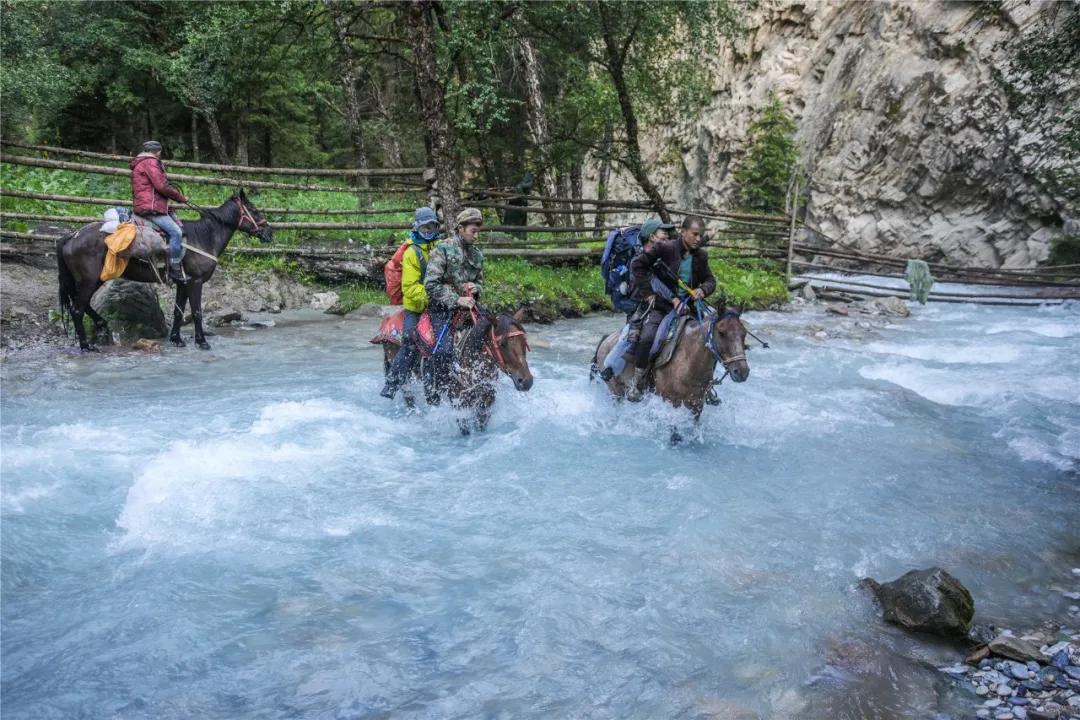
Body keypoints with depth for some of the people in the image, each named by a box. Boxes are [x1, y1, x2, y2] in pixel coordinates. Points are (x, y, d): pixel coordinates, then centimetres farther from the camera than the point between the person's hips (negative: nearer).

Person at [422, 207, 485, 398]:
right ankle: (437, 392, -12)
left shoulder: (476, 254, 12)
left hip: (467, 305, 6)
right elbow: (431, 284, -15)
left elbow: (480, 282, 24)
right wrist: (456, 300, -21)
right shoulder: (443, 249, -8)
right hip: (443, 308, -6)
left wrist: (475, 288, -2)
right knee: (444, 349, -23)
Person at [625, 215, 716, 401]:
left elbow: (710, 280, 15)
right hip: (659, 305, -5)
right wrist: (647, 293, -11)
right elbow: (637, 265, -10)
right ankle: (637, 383, -11)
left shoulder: (700, 256, 6)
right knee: (647, 337, -29)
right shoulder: (665, 248, -11)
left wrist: (703, 290, -10)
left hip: (685, 306, 6)